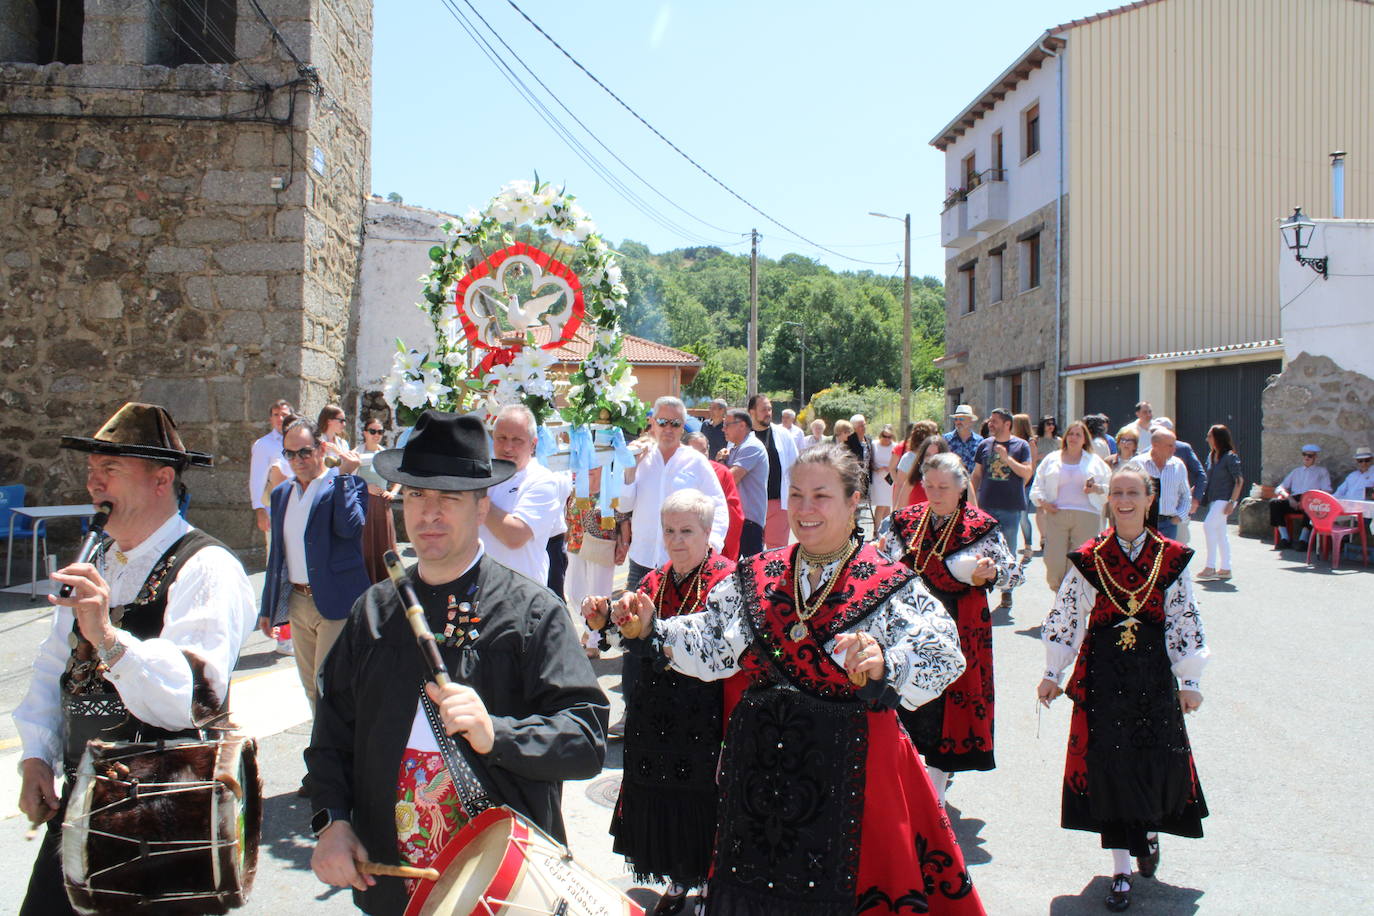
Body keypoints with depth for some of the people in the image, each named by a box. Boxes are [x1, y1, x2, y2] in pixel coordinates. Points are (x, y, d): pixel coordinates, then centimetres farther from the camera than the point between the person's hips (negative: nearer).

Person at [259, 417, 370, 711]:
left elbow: (349, 528, -22)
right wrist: (267, 607, 20)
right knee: (311, 689, 12)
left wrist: (343, 476, -19)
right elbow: (277, 552, 19)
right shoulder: (281, 493, 14)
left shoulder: (350, 483, -4)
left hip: (335, 603, -6)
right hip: (297, 603, 7)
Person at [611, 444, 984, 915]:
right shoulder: (756, 577, 7)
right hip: (762, 767, 4)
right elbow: (709, 648, 10)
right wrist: (654, 629, -5)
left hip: (850, 768, -3)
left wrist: (884, 666, -39)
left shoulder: (891, 586, -6)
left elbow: (940, 660, -21)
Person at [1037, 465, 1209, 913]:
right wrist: (1052, 674, 5)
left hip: (1154, 671, 1)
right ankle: (1122, 870, 10)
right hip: (1102, 669, -1)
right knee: (1109, 760, -2)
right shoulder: (1090, 556, -1)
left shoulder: (1171, 556, 1)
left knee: (1159, 758, 0)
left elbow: (1186, 620, 4)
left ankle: (1150, 830, 35)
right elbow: (1065, 616, 4)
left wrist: (1189, 681, 3)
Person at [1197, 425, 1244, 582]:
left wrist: (1232, 502, -18)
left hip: (1224, 499, -9)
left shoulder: (1230, 457, -11)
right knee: (1220, 532, 10)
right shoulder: (1211, 456, 12)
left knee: (1209, 526, -19)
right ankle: (1225, 569, 16)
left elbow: (1239, 480, -13)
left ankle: (1211, 567, -17)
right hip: (1213, 499, 9)